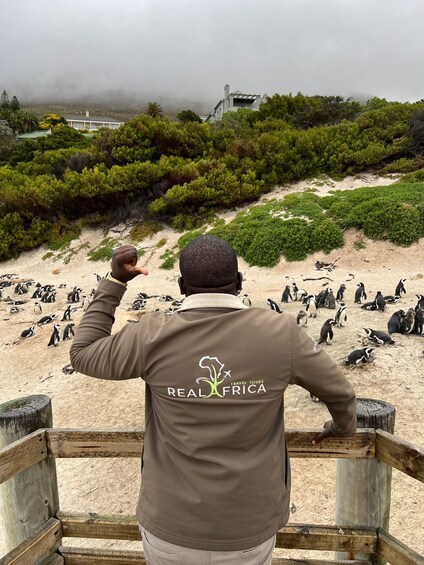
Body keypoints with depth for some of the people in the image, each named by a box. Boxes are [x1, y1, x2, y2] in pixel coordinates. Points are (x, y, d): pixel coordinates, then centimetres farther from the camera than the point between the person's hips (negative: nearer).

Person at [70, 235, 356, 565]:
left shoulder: (152, 337, -19)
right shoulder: (281, 334, -16)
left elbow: (82, 355, -1)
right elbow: (340, 393, -1)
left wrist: (114, 282, 0)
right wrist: (343, 427, 22)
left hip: (170, 529, 0)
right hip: (249, 533, 1)